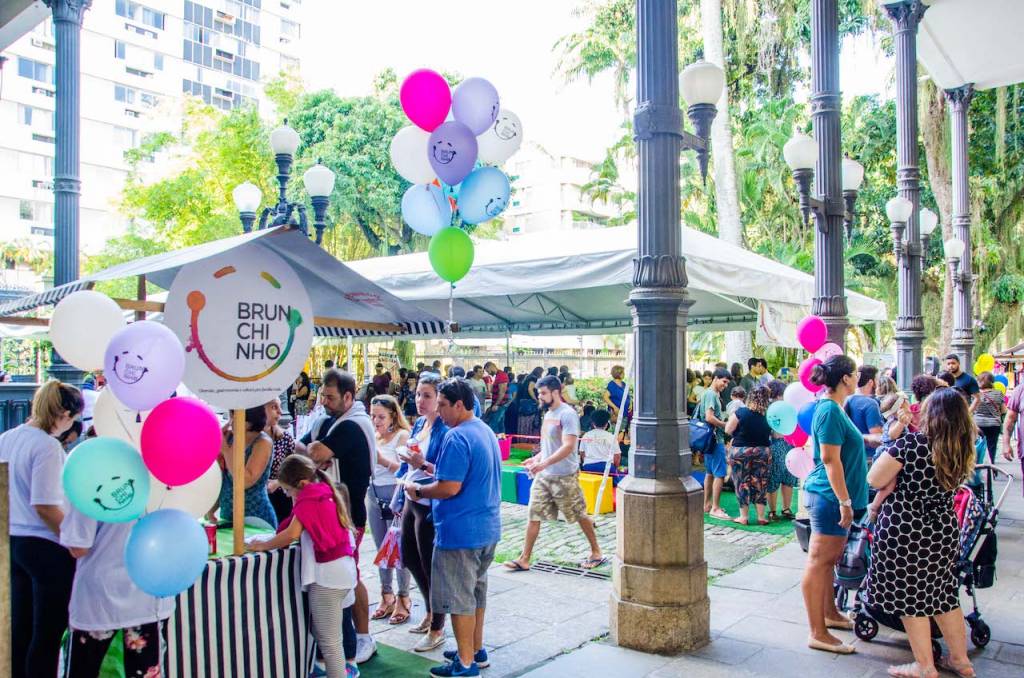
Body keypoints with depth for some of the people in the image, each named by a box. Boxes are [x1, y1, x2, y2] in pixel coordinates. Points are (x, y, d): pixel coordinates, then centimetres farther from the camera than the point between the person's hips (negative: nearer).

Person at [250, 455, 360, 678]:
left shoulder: (308, 500, -13)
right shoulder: (328, 493, 12)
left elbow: (292, 534, -23)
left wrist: (262, 546, -11)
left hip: (326, 575, -10)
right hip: (345, 570, 10)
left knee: (328, 639, -2)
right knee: (343, 623, 25)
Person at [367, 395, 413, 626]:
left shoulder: (402, 436, -8)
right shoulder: (372, 437, 11)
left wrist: (383, 460, -28)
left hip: (395, 495, -6)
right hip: (374, 495, 7)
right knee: (382, 549, 13)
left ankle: (403, 598, 9)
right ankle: (386, 595, 24)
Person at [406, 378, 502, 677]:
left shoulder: (457, 437, -20)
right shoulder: (486, 431, 10)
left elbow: (450, 487, -24)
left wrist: (419, 491, -8)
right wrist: (437, 469, 16)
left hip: (460, 532, -9)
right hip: (487, 529, 9)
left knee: (459, 598, 3)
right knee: (476, 591, 20)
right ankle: (476, 651, 32)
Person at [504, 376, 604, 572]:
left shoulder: (567, 414, -15)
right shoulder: (548, 414, 12)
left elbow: (568, 446, -25)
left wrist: (545, 463, -32)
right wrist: (536, 459, 10)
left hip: (564, 476, -8)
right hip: (543, 475, 8)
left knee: (579, 515, 7)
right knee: (533, 515, 4)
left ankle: (596, 553, 24)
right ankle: (524, 559, 8)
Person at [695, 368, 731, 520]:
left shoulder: (710, 393, 16)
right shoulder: (711, 394, -15)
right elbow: (709, 417, -24)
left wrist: (722, 423, 12)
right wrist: (726, 425, -13)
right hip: (715, 438, -11)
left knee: (710, 473, 16)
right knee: (720, 474, -9)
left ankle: (707, 505, 23)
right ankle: (715, 509, -7)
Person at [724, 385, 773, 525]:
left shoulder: (740, 413, -15)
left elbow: (728, 430, -11)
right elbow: (773, 435, 3)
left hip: (741, 452, -2)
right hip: (762, 452, 2)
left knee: (742, 484, 8)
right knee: (760, 484, 12)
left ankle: (744, 517, 12)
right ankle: (761, 517, 15)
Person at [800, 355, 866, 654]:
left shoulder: (834, 408, 13)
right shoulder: (830, 411, -18)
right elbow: (830, 459, -22)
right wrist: (845, 501, -21)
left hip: (833, 496, 10)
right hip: (829, 496, -10)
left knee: (830, 560, 21)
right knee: (818, 563, -4)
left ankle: (829, 614, 36)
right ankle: (818, 634, 2)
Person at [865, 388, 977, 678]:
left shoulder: (912, 444, -21)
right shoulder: (964, 452, -2)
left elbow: (875, 480, -16)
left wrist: (891, 444, -2)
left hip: (904, 533, -6)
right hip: (944, 533, 6)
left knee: (911, 600, 9)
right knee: (944, 596, 21)